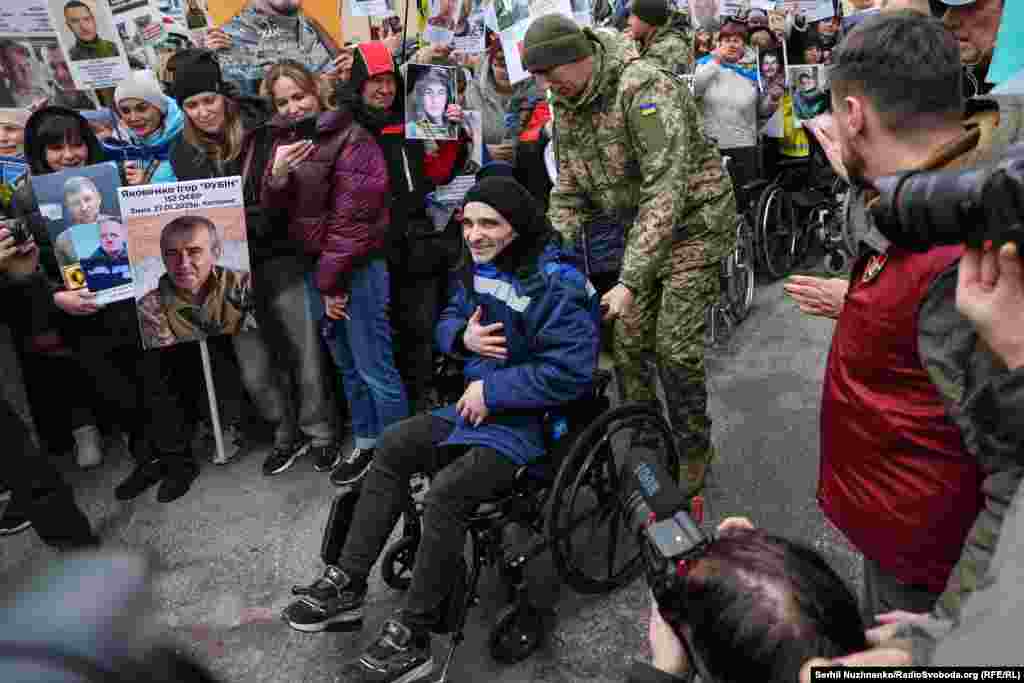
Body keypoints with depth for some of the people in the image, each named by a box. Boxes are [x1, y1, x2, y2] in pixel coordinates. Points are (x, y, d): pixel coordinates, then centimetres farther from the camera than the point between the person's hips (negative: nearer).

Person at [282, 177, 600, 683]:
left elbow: (569, 371, -25)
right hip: (480, 404, 9)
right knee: (392, 448, 1)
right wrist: (462, 336, -8)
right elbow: (447, 322, 18)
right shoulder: (476, 269, 6)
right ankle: (347, 584, 8)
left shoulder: (558, 285, -20)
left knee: (447, 491, -27)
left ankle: (410, 639, -12)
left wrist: (491, 390, -20)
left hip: (530, 419, -9)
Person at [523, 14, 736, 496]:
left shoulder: (643, 89, -26)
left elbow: (667, 189, -33)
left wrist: (631, 280, -37)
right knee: (627, 341, 5)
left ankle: (693, 450, 15)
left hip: (695, 221, -7)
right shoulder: (566, 109, -1)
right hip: (642, 229, 7)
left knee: (675, 346, -8)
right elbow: (568, 193, 5)